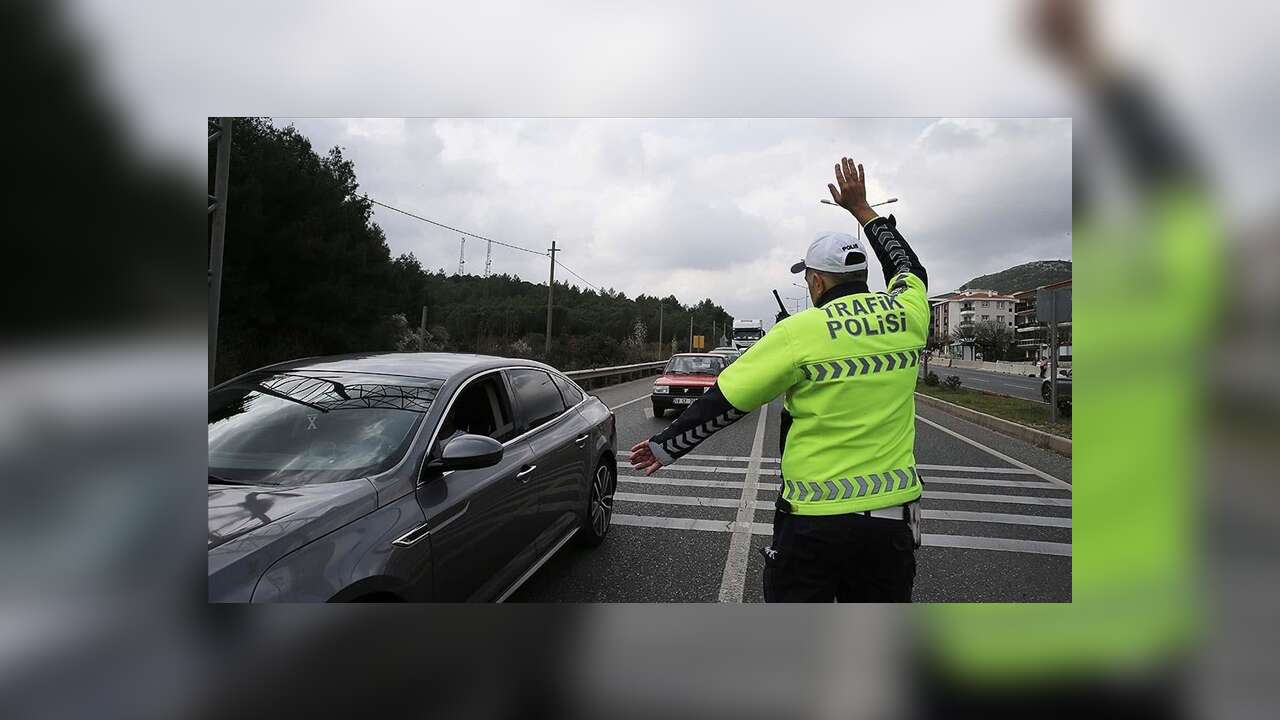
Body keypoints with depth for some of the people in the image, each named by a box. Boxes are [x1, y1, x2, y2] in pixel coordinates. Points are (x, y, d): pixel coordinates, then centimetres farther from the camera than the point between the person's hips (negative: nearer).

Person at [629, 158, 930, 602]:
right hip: (893, 517, 5)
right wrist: (862, 208, 32)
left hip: (813, 521, -4)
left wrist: (665, 446, 3)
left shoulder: (801, 331, -13)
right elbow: (909, 268, 26)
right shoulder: (908, 313, 1)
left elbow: (723, 402, -10)